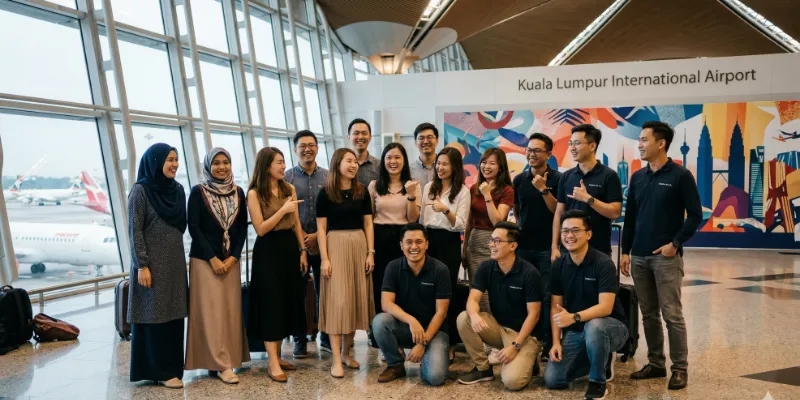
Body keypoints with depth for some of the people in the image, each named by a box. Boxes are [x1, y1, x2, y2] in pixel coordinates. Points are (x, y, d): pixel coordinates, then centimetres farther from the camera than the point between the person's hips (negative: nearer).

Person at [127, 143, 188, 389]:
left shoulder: (177, 190, 9)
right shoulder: (140, 190, -9)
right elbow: (135, 231, -12)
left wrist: (177, 253, 13)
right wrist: (142, 266, -17)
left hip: (175, 262, 6)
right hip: (152, 263, -6)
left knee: (174, 315, 9)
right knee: (154, 316, 2)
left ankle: (171, 368, 19)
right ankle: (159, 371, 11)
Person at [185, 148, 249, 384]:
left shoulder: (238, 192, 7)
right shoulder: (198, 192, -3)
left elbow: (242, 227, 6)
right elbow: (194, 227, -8)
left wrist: (233, 257, -5)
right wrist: (212, 259, -12)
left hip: (231, 260, 4)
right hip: (204, 260, -4)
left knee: (230, 310, 4)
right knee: (211, 311, -5)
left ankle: (228, 360, 14)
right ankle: (221, 364, -1)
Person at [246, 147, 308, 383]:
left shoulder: (289, 189, 7)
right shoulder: (254, 193, -8)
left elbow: (296, 223, 11)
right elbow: (261, 229, -15)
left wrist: (302, 251, 7)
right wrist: (283, 210, -17)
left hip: (290, 247, 6)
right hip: (268, 251, -6)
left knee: (288, 301, 9)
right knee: (271, 302, -3)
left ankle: (277, 357, 21)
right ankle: (273, 363, 2)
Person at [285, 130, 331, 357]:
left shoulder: (328, 177, 5)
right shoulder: (287, 178, 2)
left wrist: (318, 235, -7)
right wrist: (300, 235, -8)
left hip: (323, 243, 1)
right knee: (298, 294, 4)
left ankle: (326, 337, 19)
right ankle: (300, 341, 15)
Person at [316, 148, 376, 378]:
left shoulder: (362, 192, 7)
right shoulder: (325, 193, -3)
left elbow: (368, 224, 8)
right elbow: (321, 228, -4)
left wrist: (370, 253, 1)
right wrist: (324, 258, -10)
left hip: (359, 246, 4)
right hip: (335, 246, -4)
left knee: (357, 299, 6)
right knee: (337, 301, -6)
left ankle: (346, 352, 20)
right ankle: (336, 359, -3)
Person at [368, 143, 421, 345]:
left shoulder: (413, 185, 3)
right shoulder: (374, 185, 6)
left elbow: (413, 219, -3)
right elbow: (368, 217, 10)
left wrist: (411, 195, -17)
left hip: (403, 238, -1)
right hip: (380, 239, 1)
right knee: (379, 284, 4)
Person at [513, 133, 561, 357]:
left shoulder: (557, 179, -5)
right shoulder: (519, 180, 8)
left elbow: (559, 211, -12)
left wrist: (543, 189, -19)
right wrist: (520, 227, 11)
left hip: (548, 247, -4)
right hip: (524, 246, 5)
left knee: (547, 296, -1)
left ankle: (548, 344, 7)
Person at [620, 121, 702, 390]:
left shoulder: (680, 176, -6)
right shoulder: (637, 177, 10)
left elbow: (695, 215, -6)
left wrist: (676, 243, -12)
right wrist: (625, 251, 10)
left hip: (666, 257, -5)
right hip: (639, 257, 5)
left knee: (672, 314, -2)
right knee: (648, 314, 11)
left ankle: (680, 368, 9)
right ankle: (655, 364, 22)